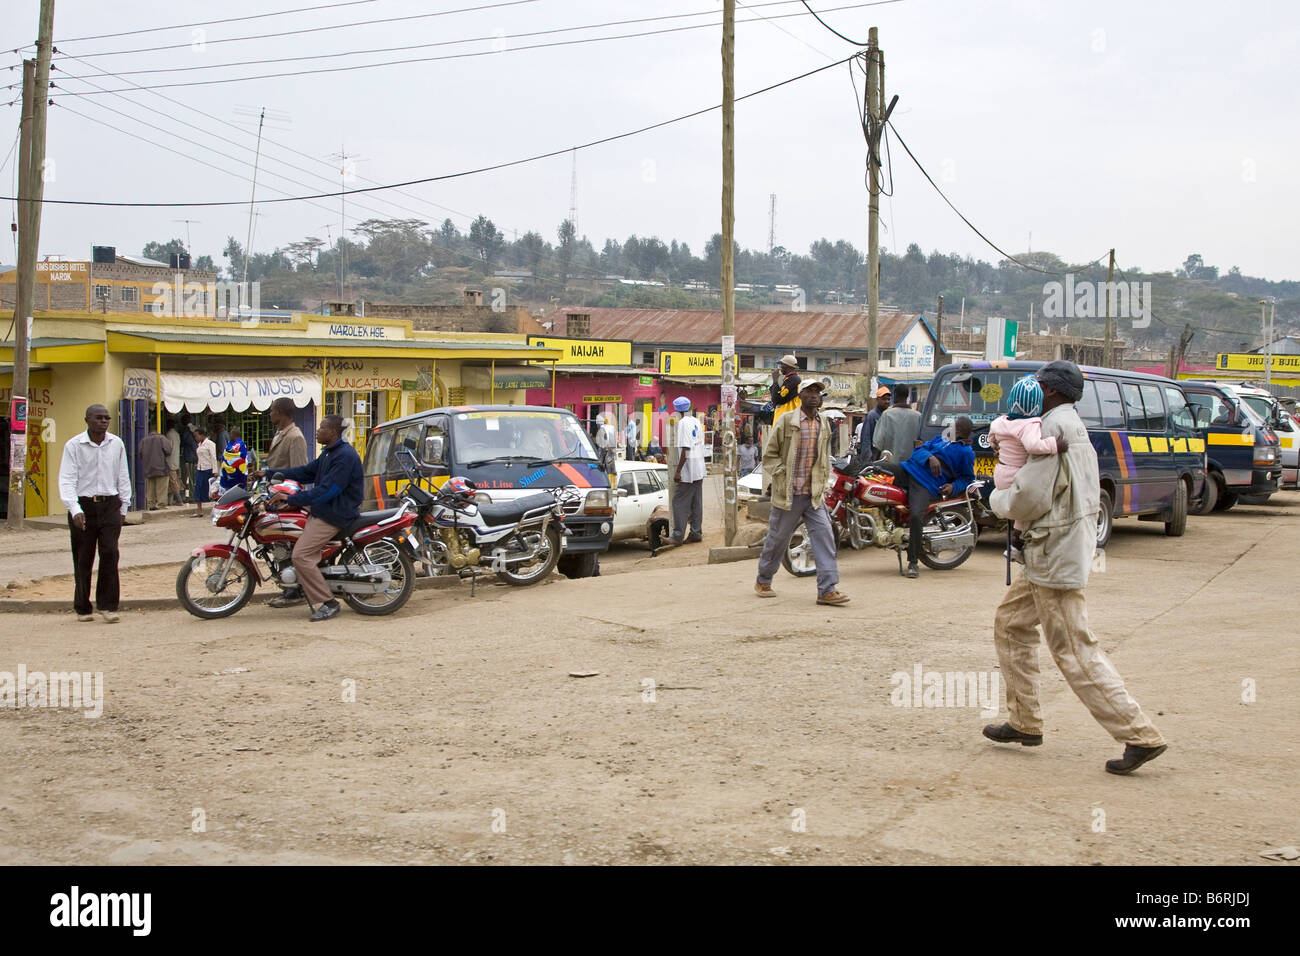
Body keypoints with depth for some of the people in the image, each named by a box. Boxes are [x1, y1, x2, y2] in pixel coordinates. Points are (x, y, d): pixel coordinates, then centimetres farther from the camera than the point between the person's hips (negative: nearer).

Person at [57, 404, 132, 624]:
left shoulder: (116, 444, 6)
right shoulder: (73, 446, -4)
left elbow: (123, 477, 15)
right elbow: (66, 480, -9)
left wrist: (124, 507, 13)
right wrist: (75, 510, -21)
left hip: (110, 505, 2)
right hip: (83, 506, -2)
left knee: (110, 552, -10)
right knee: (83, 559, 3)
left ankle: (108, 605, -3)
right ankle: (83, 608, 16)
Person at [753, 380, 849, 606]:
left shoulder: (824, 423, 9)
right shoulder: (786, 421, -6)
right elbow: (769, 455, -3)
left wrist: (822, 483, 14)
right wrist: (784, 477, -13)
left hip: (814, 494, 4)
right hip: (788, 494, -4)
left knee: (824, 536, -9)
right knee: (777, 538, 8)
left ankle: (828, 589, -11)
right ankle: (763, 581, 29)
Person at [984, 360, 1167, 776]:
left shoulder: (1054, 427, -16)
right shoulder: (1074, 427, 16)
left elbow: (1029, 497, -21)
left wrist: (997, 498, -1)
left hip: (1057, 552, -11)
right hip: (1053, 552, 11)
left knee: (1074, 649, -8)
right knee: (1011, 622, 18)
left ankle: (1140, 735, -8)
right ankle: (1025, 722, 22)